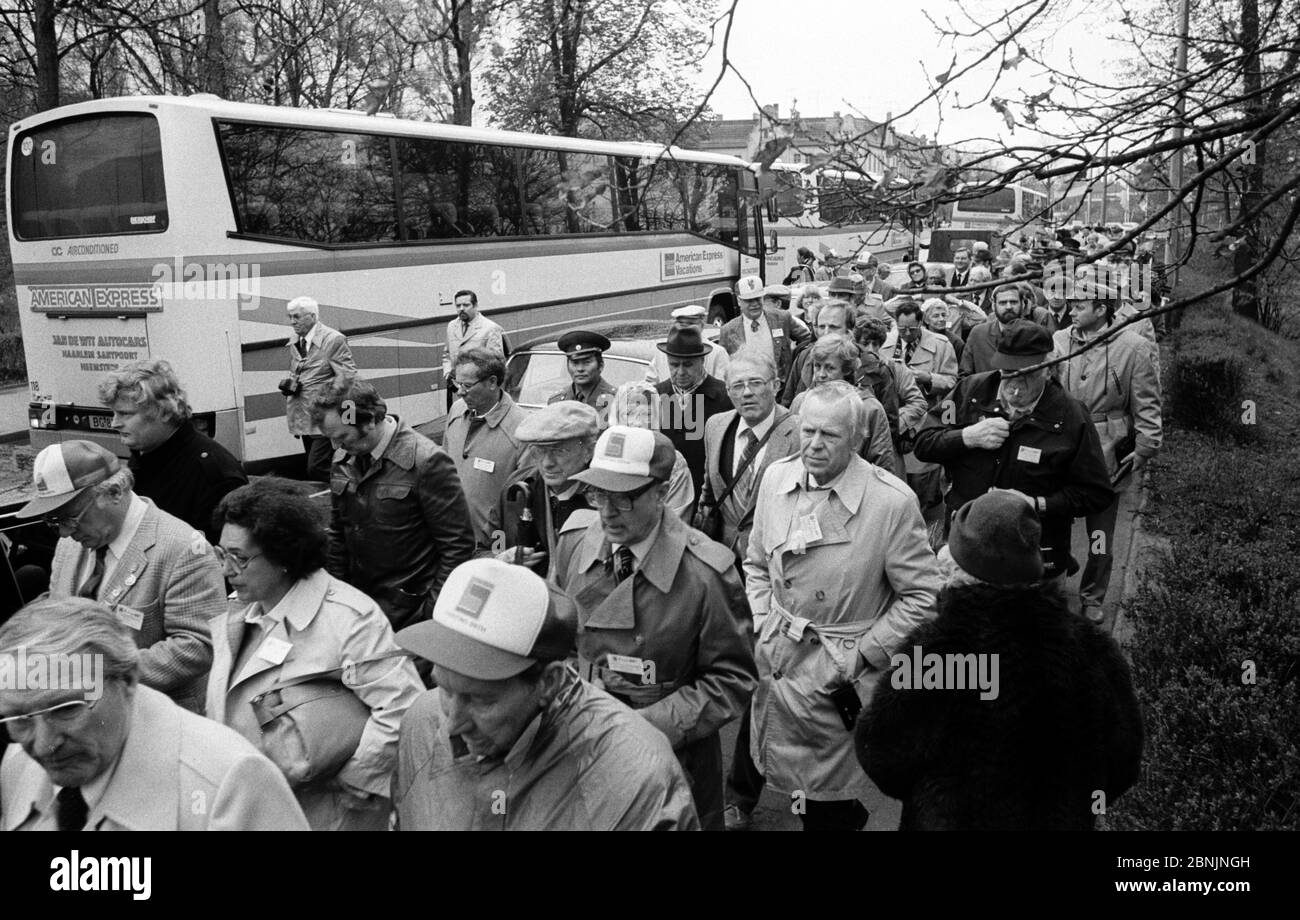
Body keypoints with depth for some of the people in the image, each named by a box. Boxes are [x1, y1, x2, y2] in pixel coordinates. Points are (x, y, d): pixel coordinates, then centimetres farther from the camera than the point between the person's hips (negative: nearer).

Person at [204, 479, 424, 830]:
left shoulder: (349, 619, -21)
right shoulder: (234, 620, 6)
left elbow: (405, 708, -27)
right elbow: (219, 712, 14)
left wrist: (331, 775, -22)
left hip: (320, 815, -7)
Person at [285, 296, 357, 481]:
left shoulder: (333, 340, -10)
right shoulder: (294, 342, 13)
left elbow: (348, 379, -13)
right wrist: (289, 383, 10)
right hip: (304, 418, 8)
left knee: (316, 470, -14)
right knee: (313, 468, 12)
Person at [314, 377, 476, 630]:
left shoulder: (427, 462, -17)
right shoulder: (343, 460, 3)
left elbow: (459, 543, -14)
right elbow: (337, 533, 15)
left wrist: (434, 610, -13)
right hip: (356, 604, 6)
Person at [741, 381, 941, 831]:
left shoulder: (892, 501, -17)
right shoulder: (776, 477, -2)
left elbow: (922, 596, -11)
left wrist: (863, 654, -12)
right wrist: (764, 623, 2)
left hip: (841, 671, -4)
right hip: (776, 655, 5)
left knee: (825, 804, 5)